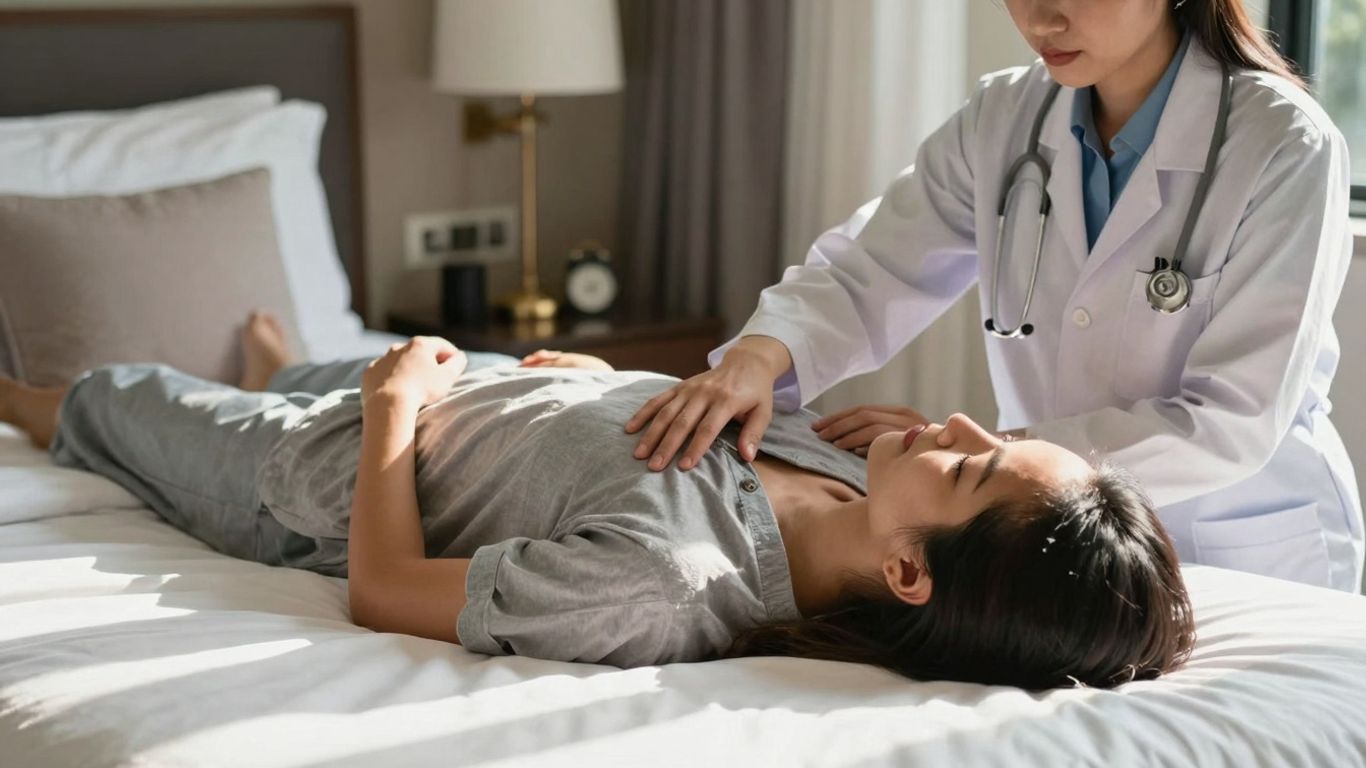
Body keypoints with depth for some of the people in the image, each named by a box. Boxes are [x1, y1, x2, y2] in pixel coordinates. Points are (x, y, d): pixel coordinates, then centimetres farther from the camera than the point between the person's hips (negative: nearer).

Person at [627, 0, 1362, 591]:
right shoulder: (1002, 120, -1)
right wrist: (758, 355, -28)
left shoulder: (1285, 148, -16)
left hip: (1247, 564, -3)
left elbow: (1233, 422, -20)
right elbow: (862, 273, -5)